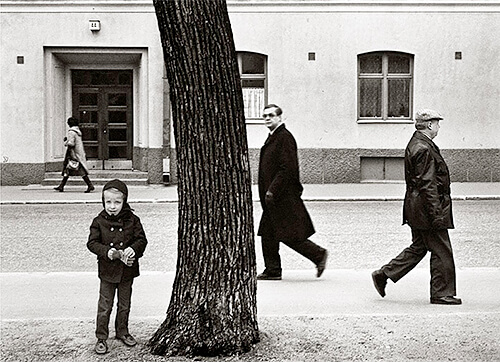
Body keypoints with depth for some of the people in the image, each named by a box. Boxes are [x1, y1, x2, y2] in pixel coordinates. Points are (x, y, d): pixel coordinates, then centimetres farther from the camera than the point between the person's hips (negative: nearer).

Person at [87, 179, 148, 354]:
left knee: (125, 304, 16)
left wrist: (133, 248, -24)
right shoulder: (99, 221, -6)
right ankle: (101, 337, 15)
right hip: (107, 269, -1)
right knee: (104, 306, 5)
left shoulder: (132, 220, -5)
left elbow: (141, 239, -4)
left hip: (127, 269, 2)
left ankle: (122, 331, 34)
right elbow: (92, 243, -6)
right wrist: (107, 251, -22)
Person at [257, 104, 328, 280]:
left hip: (285, 198, -10)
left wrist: (272, 190, -20)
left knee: (289, 236, -7)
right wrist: (268, 191, 16)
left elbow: (288, 168, -21)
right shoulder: (272, 138, 17)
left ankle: (318, 254, 8)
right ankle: (272, 270, 16)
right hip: (272, 199, 10)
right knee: (268, 234, 9)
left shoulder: (285, 138, -14)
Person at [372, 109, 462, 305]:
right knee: (441, 251, -1)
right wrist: (436, 213, -21)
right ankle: (441, 293, 9)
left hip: (416, 208, 10)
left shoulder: (415, 144, 14)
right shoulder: (424, 149, -18)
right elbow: (427, 185, -22)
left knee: (418, 247, 16)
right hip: (426, 207, -10)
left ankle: (383, 274, 17)